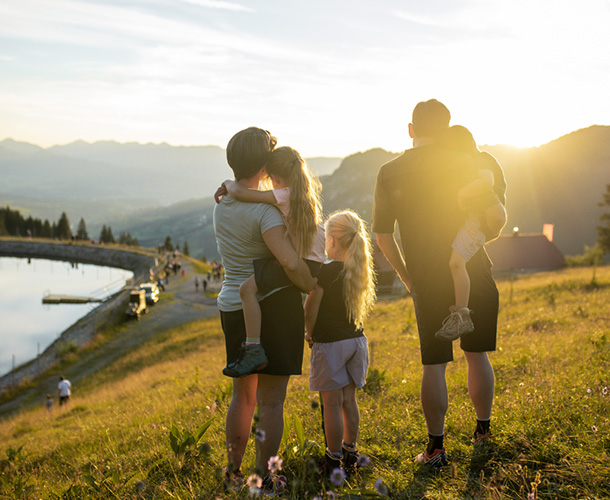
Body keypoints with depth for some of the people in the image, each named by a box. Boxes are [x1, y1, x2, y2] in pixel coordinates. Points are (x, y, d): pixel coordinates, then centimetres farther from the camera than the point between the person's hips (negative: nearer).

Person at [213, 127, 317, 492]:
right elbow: (291, 262, -28)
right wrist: (312, 289, -13)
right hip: (274, 307, -7)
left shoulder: (222, 203, 5)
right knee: (271, 401, 3)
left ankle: (234, 471, 29)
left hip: (233, 307, 7)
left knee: (243, 395, 20)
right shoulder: (264, 211, -19)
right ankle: (265, 478, 11)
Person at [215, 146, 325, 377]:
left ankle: (253, 350, -27)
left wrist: (228, 184, 5)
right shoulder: (307, 193, 15)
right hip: (315, 260, 10)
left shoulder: (284, 195, -12)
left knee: (248, 288, -20)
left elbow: (240, 193, -17)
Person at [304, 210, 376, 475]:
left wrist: (310, 335, 6)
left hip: (329, 344, -6)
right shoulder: (359, 272, 3)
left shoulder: (325, 272, -17)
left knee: (332, 404, 3)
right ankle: (350, 453, 25)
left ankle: (334, 460, 11)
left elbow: (311, 311, -12)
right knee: (349, 400, 15)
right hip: (356, 340, 6)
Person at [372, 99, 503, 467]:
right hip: (473, 272, 0)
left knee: (434, 364, 6)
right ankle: (484, 430, 29)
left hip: (427, 282, 0)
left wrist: (406, 276, 10)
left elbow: (383, 234, 1)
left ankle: (436, 448, 11)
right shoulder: (463, 162, -2)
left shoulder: (389, 172, 0)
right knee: (477, 354, 16)